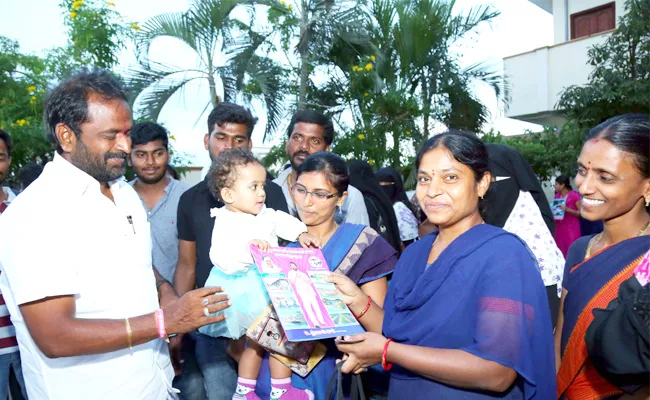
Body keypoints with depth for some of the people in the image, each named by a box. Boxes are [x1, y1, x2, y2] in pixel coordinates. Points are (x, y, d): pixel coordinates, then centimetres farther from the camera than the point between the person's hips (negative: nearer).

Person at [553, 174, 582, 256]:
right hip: (559, 229, 6)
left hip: (571, 229, -6)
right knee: (561, 252, 6)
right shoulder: (557, 196, 9)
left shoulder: (574, 195, -9)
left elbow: (582, 213, -12)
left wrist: (567, 210, -22)